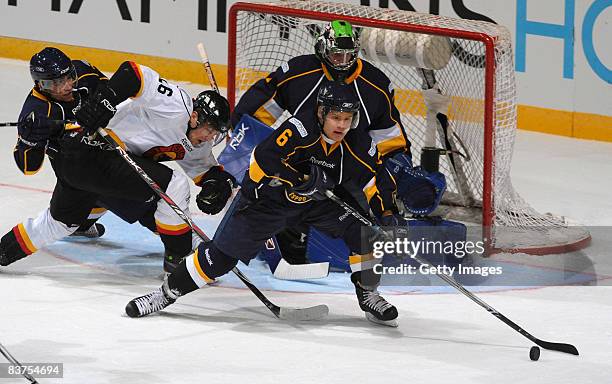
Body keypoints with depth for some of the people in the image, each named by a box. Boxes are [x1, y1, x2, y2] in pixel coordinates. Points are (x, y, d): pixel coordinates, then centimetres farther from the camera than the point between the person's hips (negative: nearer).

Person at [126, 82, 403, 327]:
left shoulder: (357, 145, -12)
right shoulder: (301, 129, -29)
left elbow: (377, 178, 0)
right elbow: (263, 159, -37)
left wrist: (388, 213, -11)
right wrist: (300, 180, -43)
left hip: (320, 202, 5)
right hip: (270, 196, -5)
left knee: (363, 229, -13)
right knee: (225, 251, -11)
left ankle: (368, 294, 4)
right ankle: (169, 291, 3)